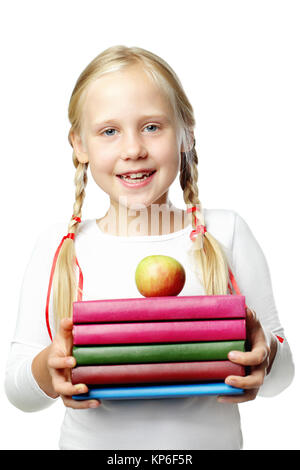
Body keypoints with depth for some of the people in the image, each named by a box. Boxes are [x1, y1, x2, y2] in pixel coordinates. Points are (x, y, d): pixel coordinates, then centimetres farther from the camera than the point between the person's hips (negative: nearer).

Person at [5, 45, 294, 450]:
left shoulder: (226, 234, -2)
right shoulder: (58, 249, -2)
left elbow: (281, 374, 3)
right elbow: (17, 391, 1)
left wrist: (266, 359, -18)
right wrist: (45, 373, -19)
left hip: (209, 440, 0)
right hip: (92, 440, 1)